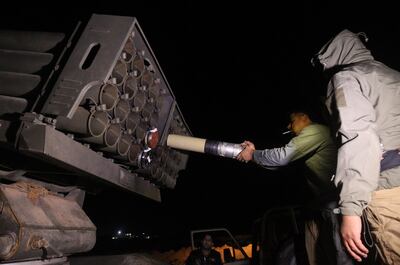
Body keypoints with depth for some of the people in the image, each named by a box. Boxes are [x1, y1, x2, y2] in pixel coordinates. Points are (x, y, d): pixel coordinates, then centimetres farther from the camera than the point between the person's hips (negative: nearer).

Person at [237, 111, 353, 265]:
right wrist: (255, 153, 8)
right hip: (322, 204, 10)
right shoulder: (310, 137, 21)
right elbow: (284, 160, 17)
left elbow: (282, 156, -18)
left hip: (335, 202, -10)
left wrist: (253, 155, -5)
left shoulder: (315, 130, -10)